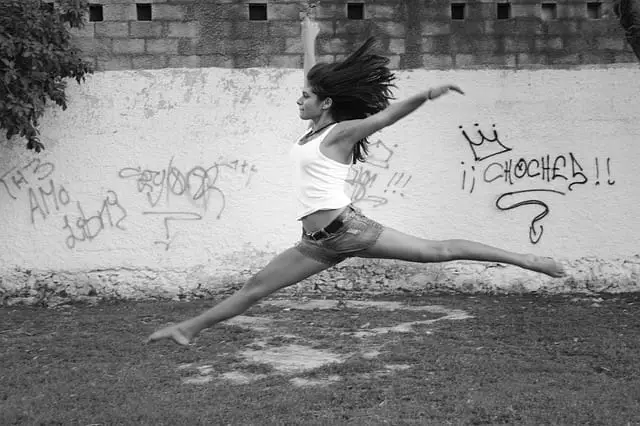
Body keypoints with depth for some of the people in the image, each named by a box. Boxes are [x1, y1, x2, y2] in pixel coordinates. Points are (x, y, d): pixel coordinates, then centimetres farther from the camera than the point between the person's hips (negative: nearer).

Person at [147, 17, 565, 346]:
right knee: (256, 287, 12)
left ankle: (523, 259, 0)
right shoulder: (316, 128, 13)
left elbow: (386, 115, -21)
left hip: (347, 228, -8)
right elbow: (317, 79, 25)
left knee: (436, 250, -6)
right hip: (319, 242, 8)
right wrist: (309, 39, 38)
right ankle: (191, 327, 20)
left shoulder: (341, 132, -8)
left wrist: (428, 95, -36)